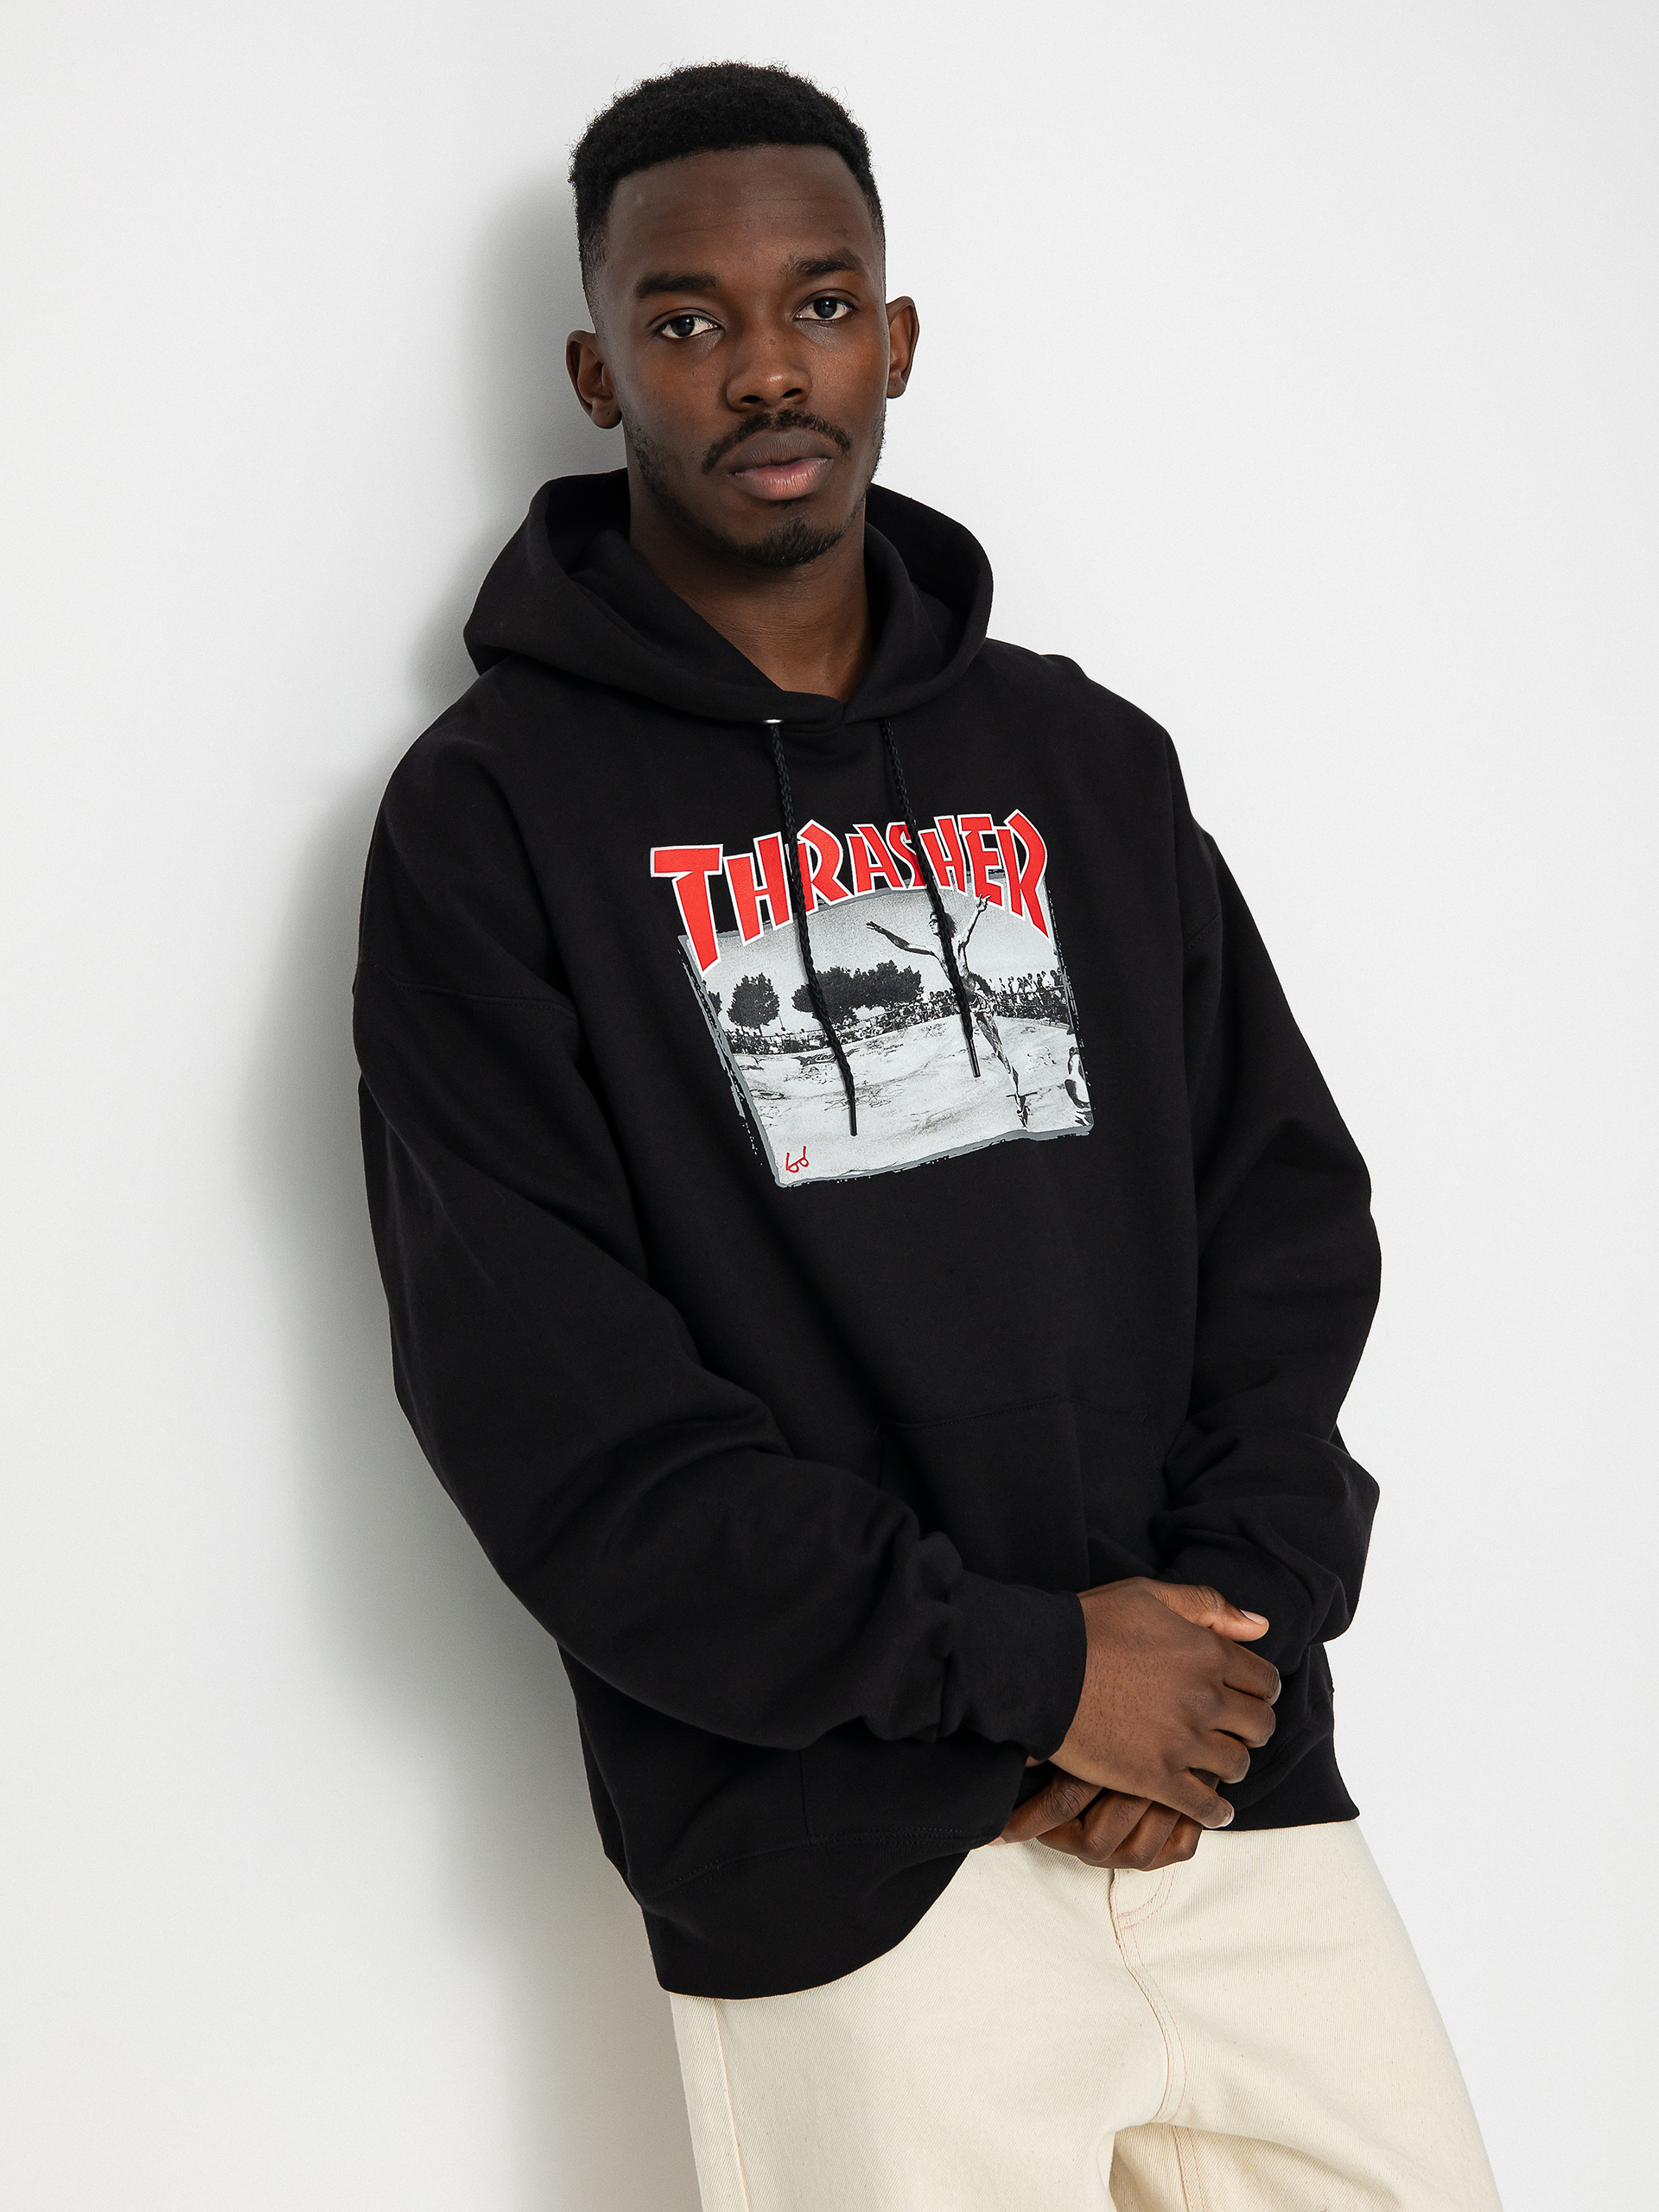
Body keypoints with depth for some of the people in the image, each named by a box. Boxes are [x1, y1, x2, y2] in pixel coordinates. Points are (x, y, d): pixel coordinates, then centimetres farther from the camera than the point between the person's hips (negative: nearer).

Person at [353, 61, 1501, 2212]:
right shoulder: (494, 818, -3)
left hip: (1237, 1789, 4)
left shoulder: (1087, 761, 12)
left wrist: (1236, 1608, -7)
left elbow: (1287, 1206, 10)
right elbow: (543, 1399, -10)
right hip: (844, 1853, -4)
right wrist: (1024, 1664, -14)